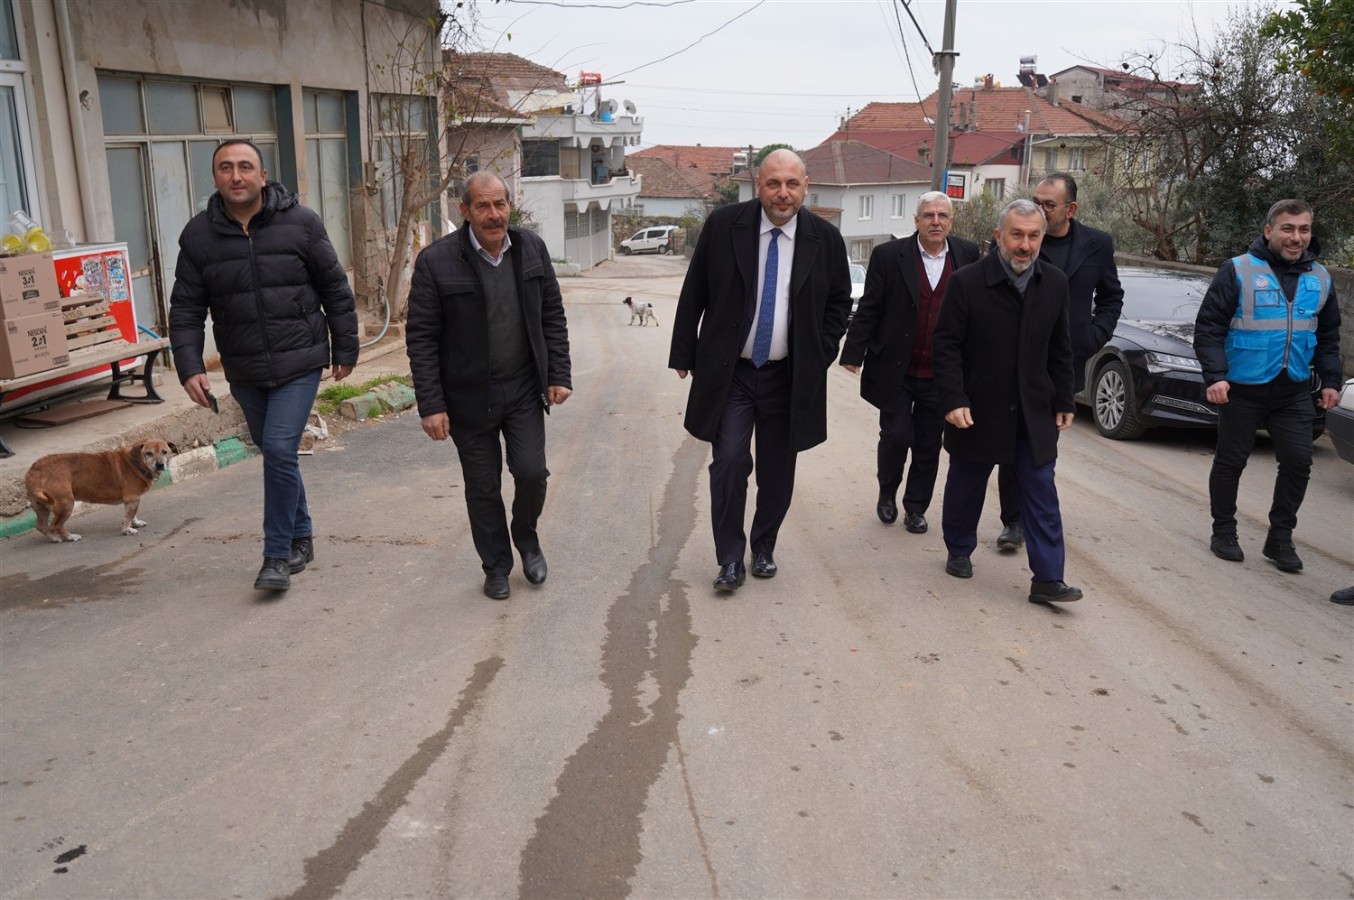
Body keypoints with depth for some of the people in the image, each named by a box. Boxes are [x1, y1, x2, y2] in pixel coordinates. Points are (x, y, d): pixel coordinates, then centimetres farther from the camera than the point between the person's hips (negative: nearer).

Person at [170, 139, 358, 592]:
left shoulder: (300, 223, -6)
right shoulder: (199, 235, 0)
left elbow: (336, 291, 0)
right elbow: (186, 309, 2)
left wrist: (345, 350, 3)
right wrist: (190, 367, -9)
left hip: (299, 364, -3)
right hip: (244, 373, 4)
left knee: (279, 450, -13)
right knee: (275, 453, 14)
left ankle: (277, 556, 0)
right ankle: (301, 537, 32)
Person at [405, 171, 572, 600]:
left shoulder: (532, 249, 0)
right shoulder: (437, 261, -12)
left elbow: (553, 316, 7)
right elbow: (421, 338, -10)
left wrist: (559, 375, 0)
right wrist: (431, 405, -13)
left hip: (524, 389, 2)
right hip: (469, 396, -2)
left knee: (531, 471, -5)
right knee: (483, 488, 7)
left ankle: (526, 536, 27)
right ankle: (496, 567, 27)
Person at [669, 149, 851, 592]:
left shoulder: (825, 239, -2)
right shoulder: (723, 225, -5)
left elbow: (839, 302, 11)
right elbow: (693, 295, 2)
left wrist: (821, 353, 2)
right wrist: (684, 354, 0)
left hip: (790, 376, 2)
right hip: (729, 373, -1)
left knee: (777, 471, 10)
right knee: (729, 464, -8)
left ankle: (764, 549, 30)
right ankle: (731, 560, 7)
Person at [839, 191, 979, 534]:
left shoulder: (967, 255, 1)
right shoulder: (889, 255, -5)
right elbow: (869, 310, -4)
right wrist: (854, 353, -10)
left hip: (940, 375, 2)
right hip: (895, 371, -2)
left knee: (928, 446, 9)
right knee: (895, 436, 0)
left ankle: (916, 507, 26)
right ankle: (887, 493, 27)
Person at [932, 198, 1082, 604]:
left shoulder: (1055, 284, 1)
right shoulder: (966, 282, -12)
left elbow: (1060, 350, 8)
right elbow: (946, 346, -11)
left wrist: (1063, 400, 7)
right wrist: (954, 400, -18)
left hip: (1034, 413, 3)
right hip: (978, 410, -3)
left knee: (1041, 492, 0)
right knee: (966, 486, 13)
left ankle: (1047, 579, 3)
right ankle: (959, 551, 35)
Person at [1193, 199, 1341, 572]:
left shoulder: (1320, 278, 9)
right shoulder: (1237, 271, -8)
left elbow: (1328, 337, 18)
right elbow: (1208, 328, -10)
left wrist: (1330, 380, 9)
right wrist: (1214, 376, -19)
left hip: (1294, 391, 4)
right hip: (1243, 388, -4)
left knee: (1298, 461, 0)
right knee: (1230, 461, 6)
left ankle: (1280, 538, 14)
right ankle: (1223, 532, 22)